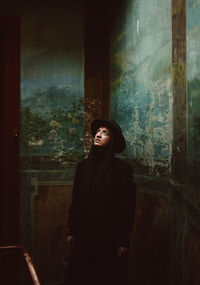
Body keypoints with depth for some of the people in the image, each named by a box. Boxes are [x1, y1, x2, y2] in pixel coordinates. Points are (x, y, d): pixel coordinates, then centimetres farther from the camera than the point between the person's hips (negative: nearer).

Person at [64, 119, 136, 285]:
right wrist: (71, 232, 8)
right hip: (84, 235, 4)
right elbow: (75, 201, 10)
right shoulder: (83, 166, 7)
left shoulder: (122, 169, -7)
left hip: (109, 236, -4)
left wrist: (123, 241, -11)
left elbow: (127, 207, -9)